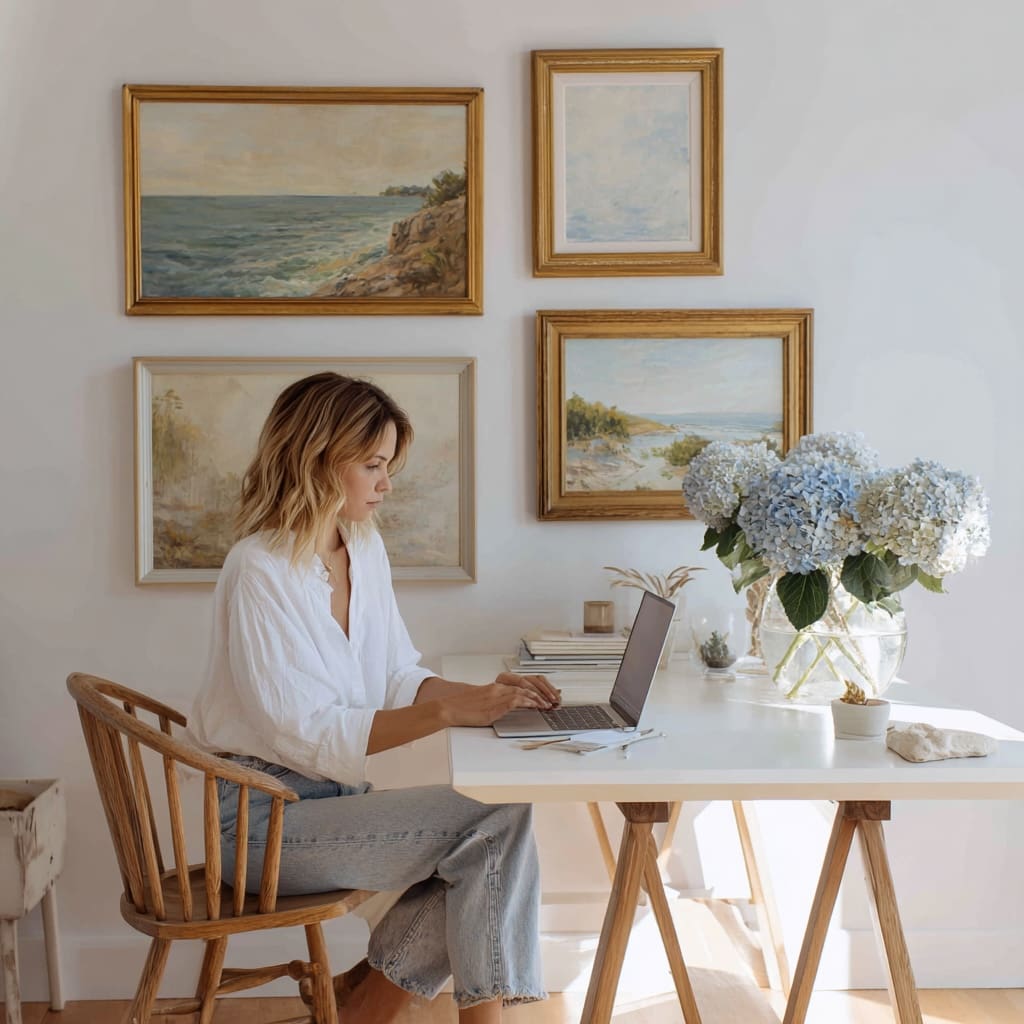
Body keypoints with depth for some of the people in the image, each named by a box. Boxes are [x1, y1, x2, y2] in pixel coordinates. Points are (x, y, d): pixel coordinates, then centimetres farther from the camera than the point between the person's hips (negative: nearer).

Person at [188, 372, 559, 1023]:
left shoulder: (365, 547, 7)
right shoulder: (261, 572, -17)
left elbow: (400, 676, 11)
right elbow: (305, 736, -21)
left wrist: (483, 693, -9)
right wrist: (450, 711, -26)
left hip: (334, 798, 8)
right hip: (268, 816, -8)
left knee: (485, 858, -15)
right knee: (499, 819, -18)